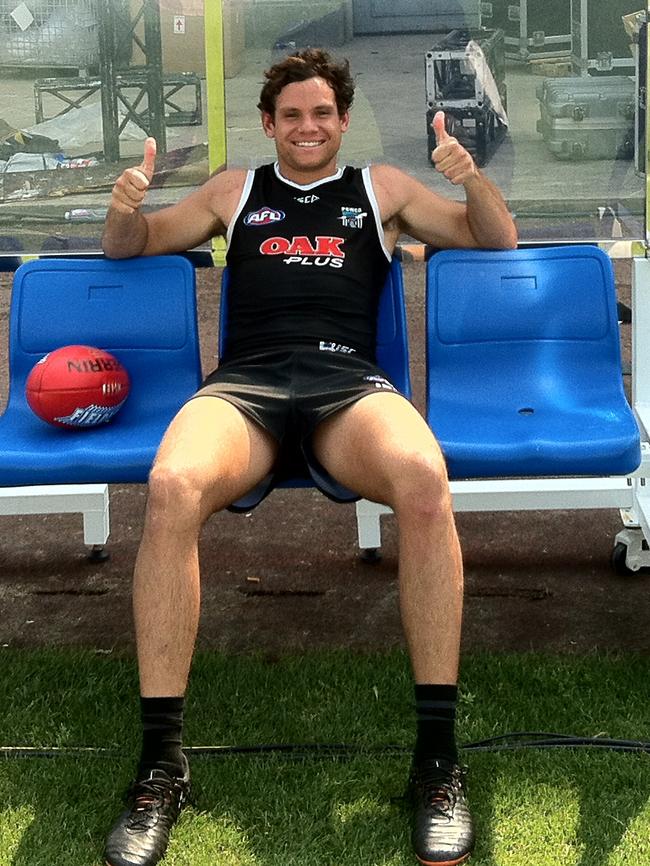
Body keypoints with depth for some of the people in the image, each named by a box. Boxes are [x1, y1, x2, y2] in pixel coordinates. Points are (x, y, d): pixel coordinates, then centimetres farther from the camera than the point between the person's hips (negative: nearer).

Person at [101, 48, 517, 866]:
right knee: (172, 486, -36)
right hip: (244, 385, 1)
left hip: (348, 383, 0)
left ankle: (437, 757, -29)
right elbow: (129, 246, 30)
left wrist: (472, 178, 2)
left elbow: (498, 241, 25)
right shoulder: (235, 190, 29)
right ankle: (160, 766, -29)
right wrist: (125, 207, 4)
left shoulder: (382, 188, 27)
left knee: (423, 477, -38)